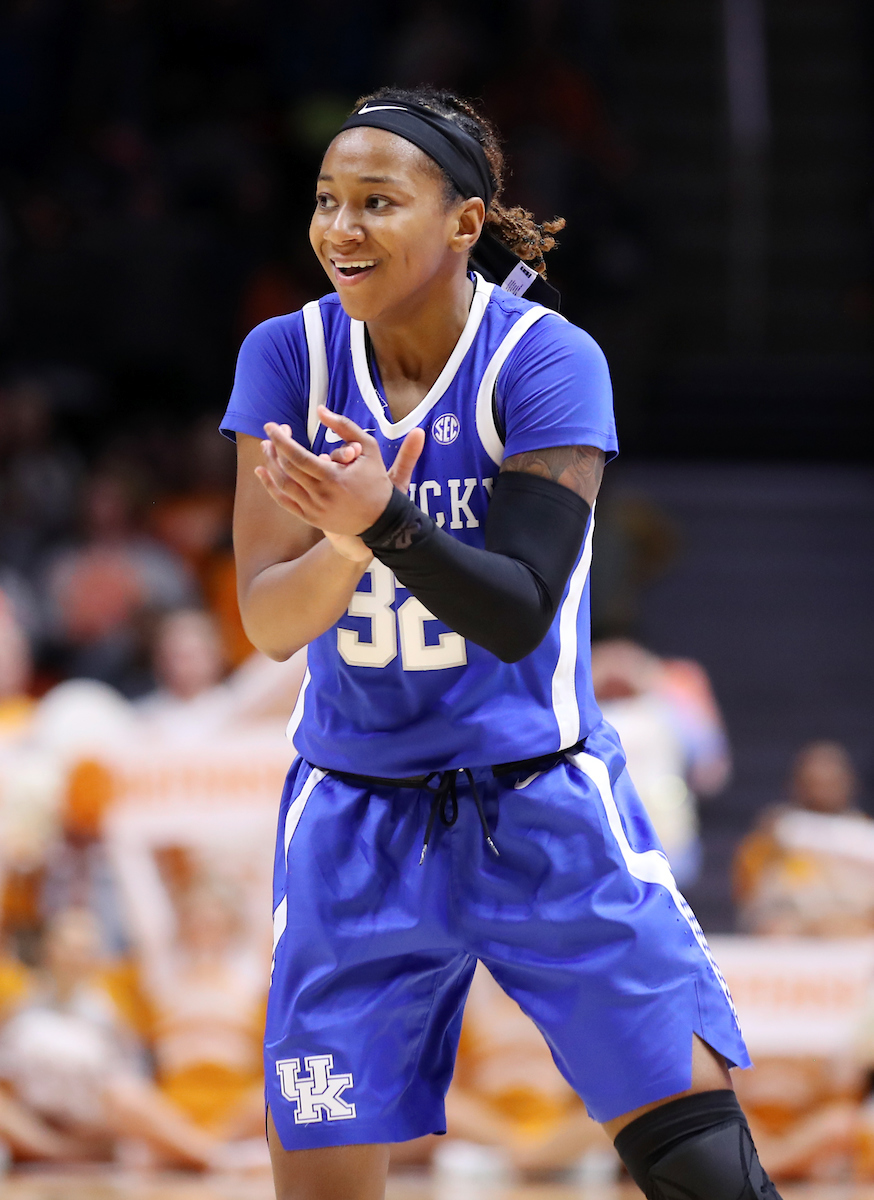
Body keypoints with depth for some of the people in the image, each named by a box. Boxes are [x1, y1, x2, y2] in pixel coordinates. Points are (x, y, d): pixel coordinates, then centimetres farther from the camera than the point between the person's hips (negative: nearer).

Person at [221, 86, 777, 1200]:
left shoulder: (546, 360, -13)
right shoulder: (288, 356, -5)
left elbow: (519, 614, -21)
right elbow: (267, 622, -12)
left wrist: (386, 520, -37)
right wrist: (343, 540, -33)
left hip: (544, 812, -2)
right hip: (354, 811, 2)